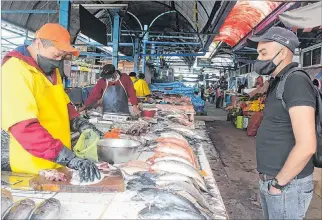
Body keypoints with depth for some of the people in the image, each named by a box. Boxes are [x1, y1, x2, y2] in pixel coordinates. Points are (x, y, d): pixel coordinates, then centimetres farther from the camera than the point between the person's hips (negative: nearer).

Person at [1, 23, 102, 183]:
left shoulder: (51, 70, 8)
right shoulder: (15, 71, -21)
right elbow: (24, 127, -30)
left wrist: (78, 123, -2)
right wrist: (71, 159, -36)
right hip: (33, 169, -8)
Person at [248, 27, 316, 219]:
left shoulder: (296, 81, -19)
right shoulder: (279, 82, 11)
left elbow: (306, 145, -26)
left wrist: (279, 182, -16)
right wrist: (271, 179, 13)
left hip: (288, 185, -8)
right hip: (270, 181, 8)